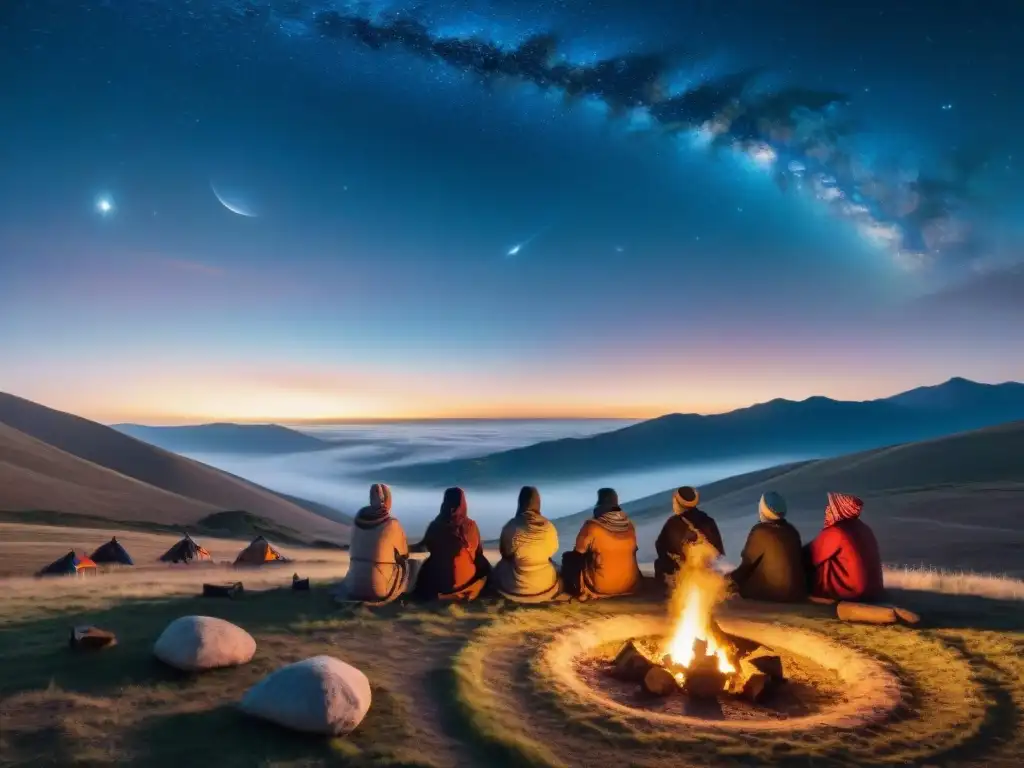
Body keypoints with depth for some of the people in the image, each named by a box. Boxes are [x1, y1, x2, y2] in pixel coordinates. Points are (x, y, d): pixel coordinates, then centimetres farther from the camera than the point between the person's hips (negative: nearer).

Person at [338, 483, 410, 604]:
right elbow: (404, 554, 6)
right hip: (381, 589, -4)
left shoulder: (358, 519, 2)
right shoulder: (392, 524, -10)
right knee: (405, 563, 21)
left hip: (354, 586, 4)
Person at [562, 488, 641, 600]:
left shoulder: (592, 526, -18)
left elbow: (579, 552, -4)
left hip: (601, 587, -5)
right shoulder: (629, 525, -4)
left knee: (569, 557, 16)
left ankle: (578, 592, 24)